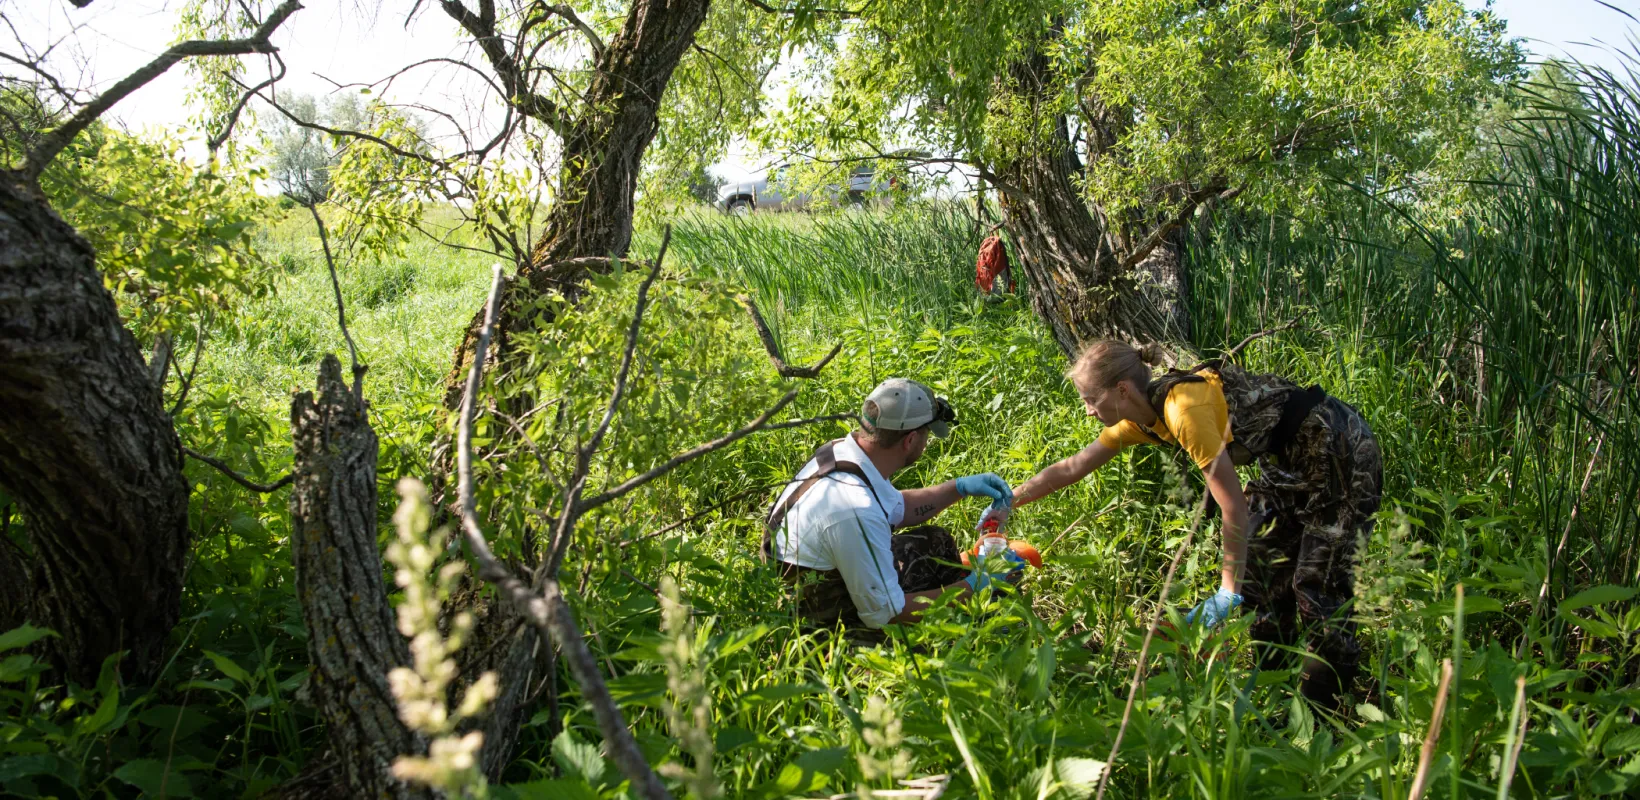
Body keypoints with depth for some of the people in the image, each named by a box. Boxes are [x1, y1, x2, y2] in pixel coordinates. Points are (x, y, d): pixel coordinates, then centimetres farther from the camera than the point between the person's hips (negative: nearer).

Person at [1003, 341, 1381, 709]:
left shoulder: (1185, 410, -31)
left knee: (1318, 583, -7)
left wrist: (1229, 591, -23)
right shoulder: (1143, 416, -4)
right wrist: (1007, 502, 4)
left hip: (1341, 452, -9)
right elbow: (1073, 467, 5)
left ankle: (1321, 719, 4)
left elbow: (1234, 506, -28)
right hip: (1291, 462, 9)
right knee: (1263, 565, 13)